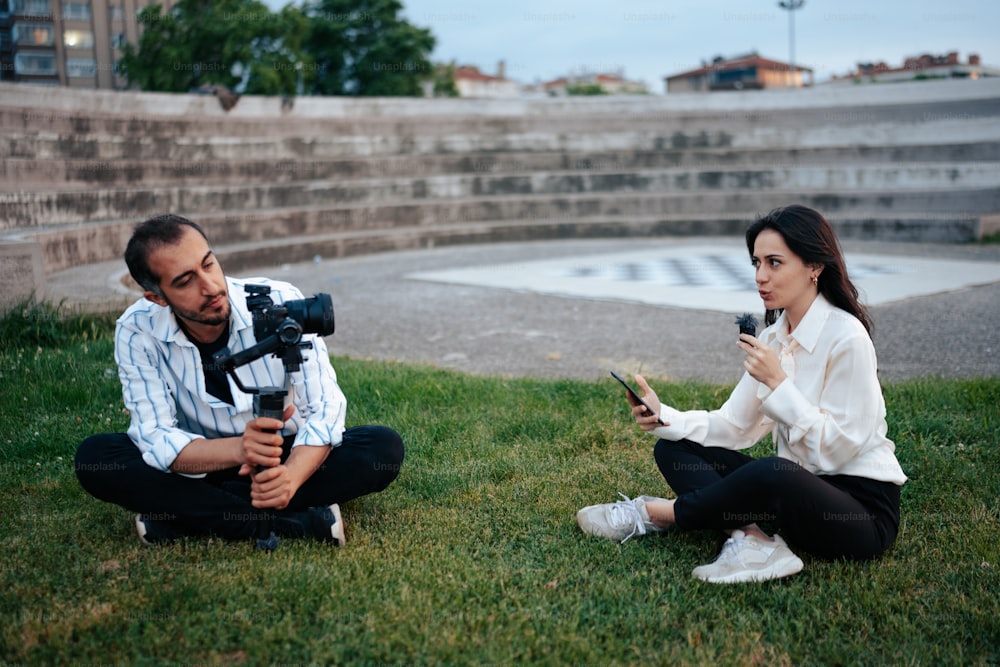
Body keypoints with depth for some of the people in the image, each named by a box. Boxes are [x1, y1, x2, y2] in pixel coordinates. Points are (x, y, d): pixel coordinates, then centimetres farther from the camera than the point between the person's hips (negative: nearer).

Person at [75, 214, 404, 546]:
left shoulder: (281, 303, -19)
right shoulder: (136, 332, -17)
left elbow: (324, 406, -19)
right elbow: (155, 438, -21)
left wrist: (291, 476, -40)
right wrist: (238, 449, -42)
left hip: (291, 456, 0)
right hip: (201, 465, 0)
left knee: (384, 447, -26)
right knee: (94, 456, -24)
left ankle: (188, 514, -23)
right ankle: (295, 524, -29)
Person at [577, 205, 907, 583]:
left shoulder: (846, 337, -17)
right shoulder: (774, 336, 7)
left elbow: (837, 447, -19)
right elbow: (734, 425, 4)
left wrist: (777, 383, -23)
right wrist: (664, 418, -12)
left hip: (863, 511, -8)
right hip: (802, 489, 8)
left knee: (771, 474, -39)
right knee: (672, 449, -1)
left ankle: (653, 515, -15)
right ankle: (749, 538, -22)